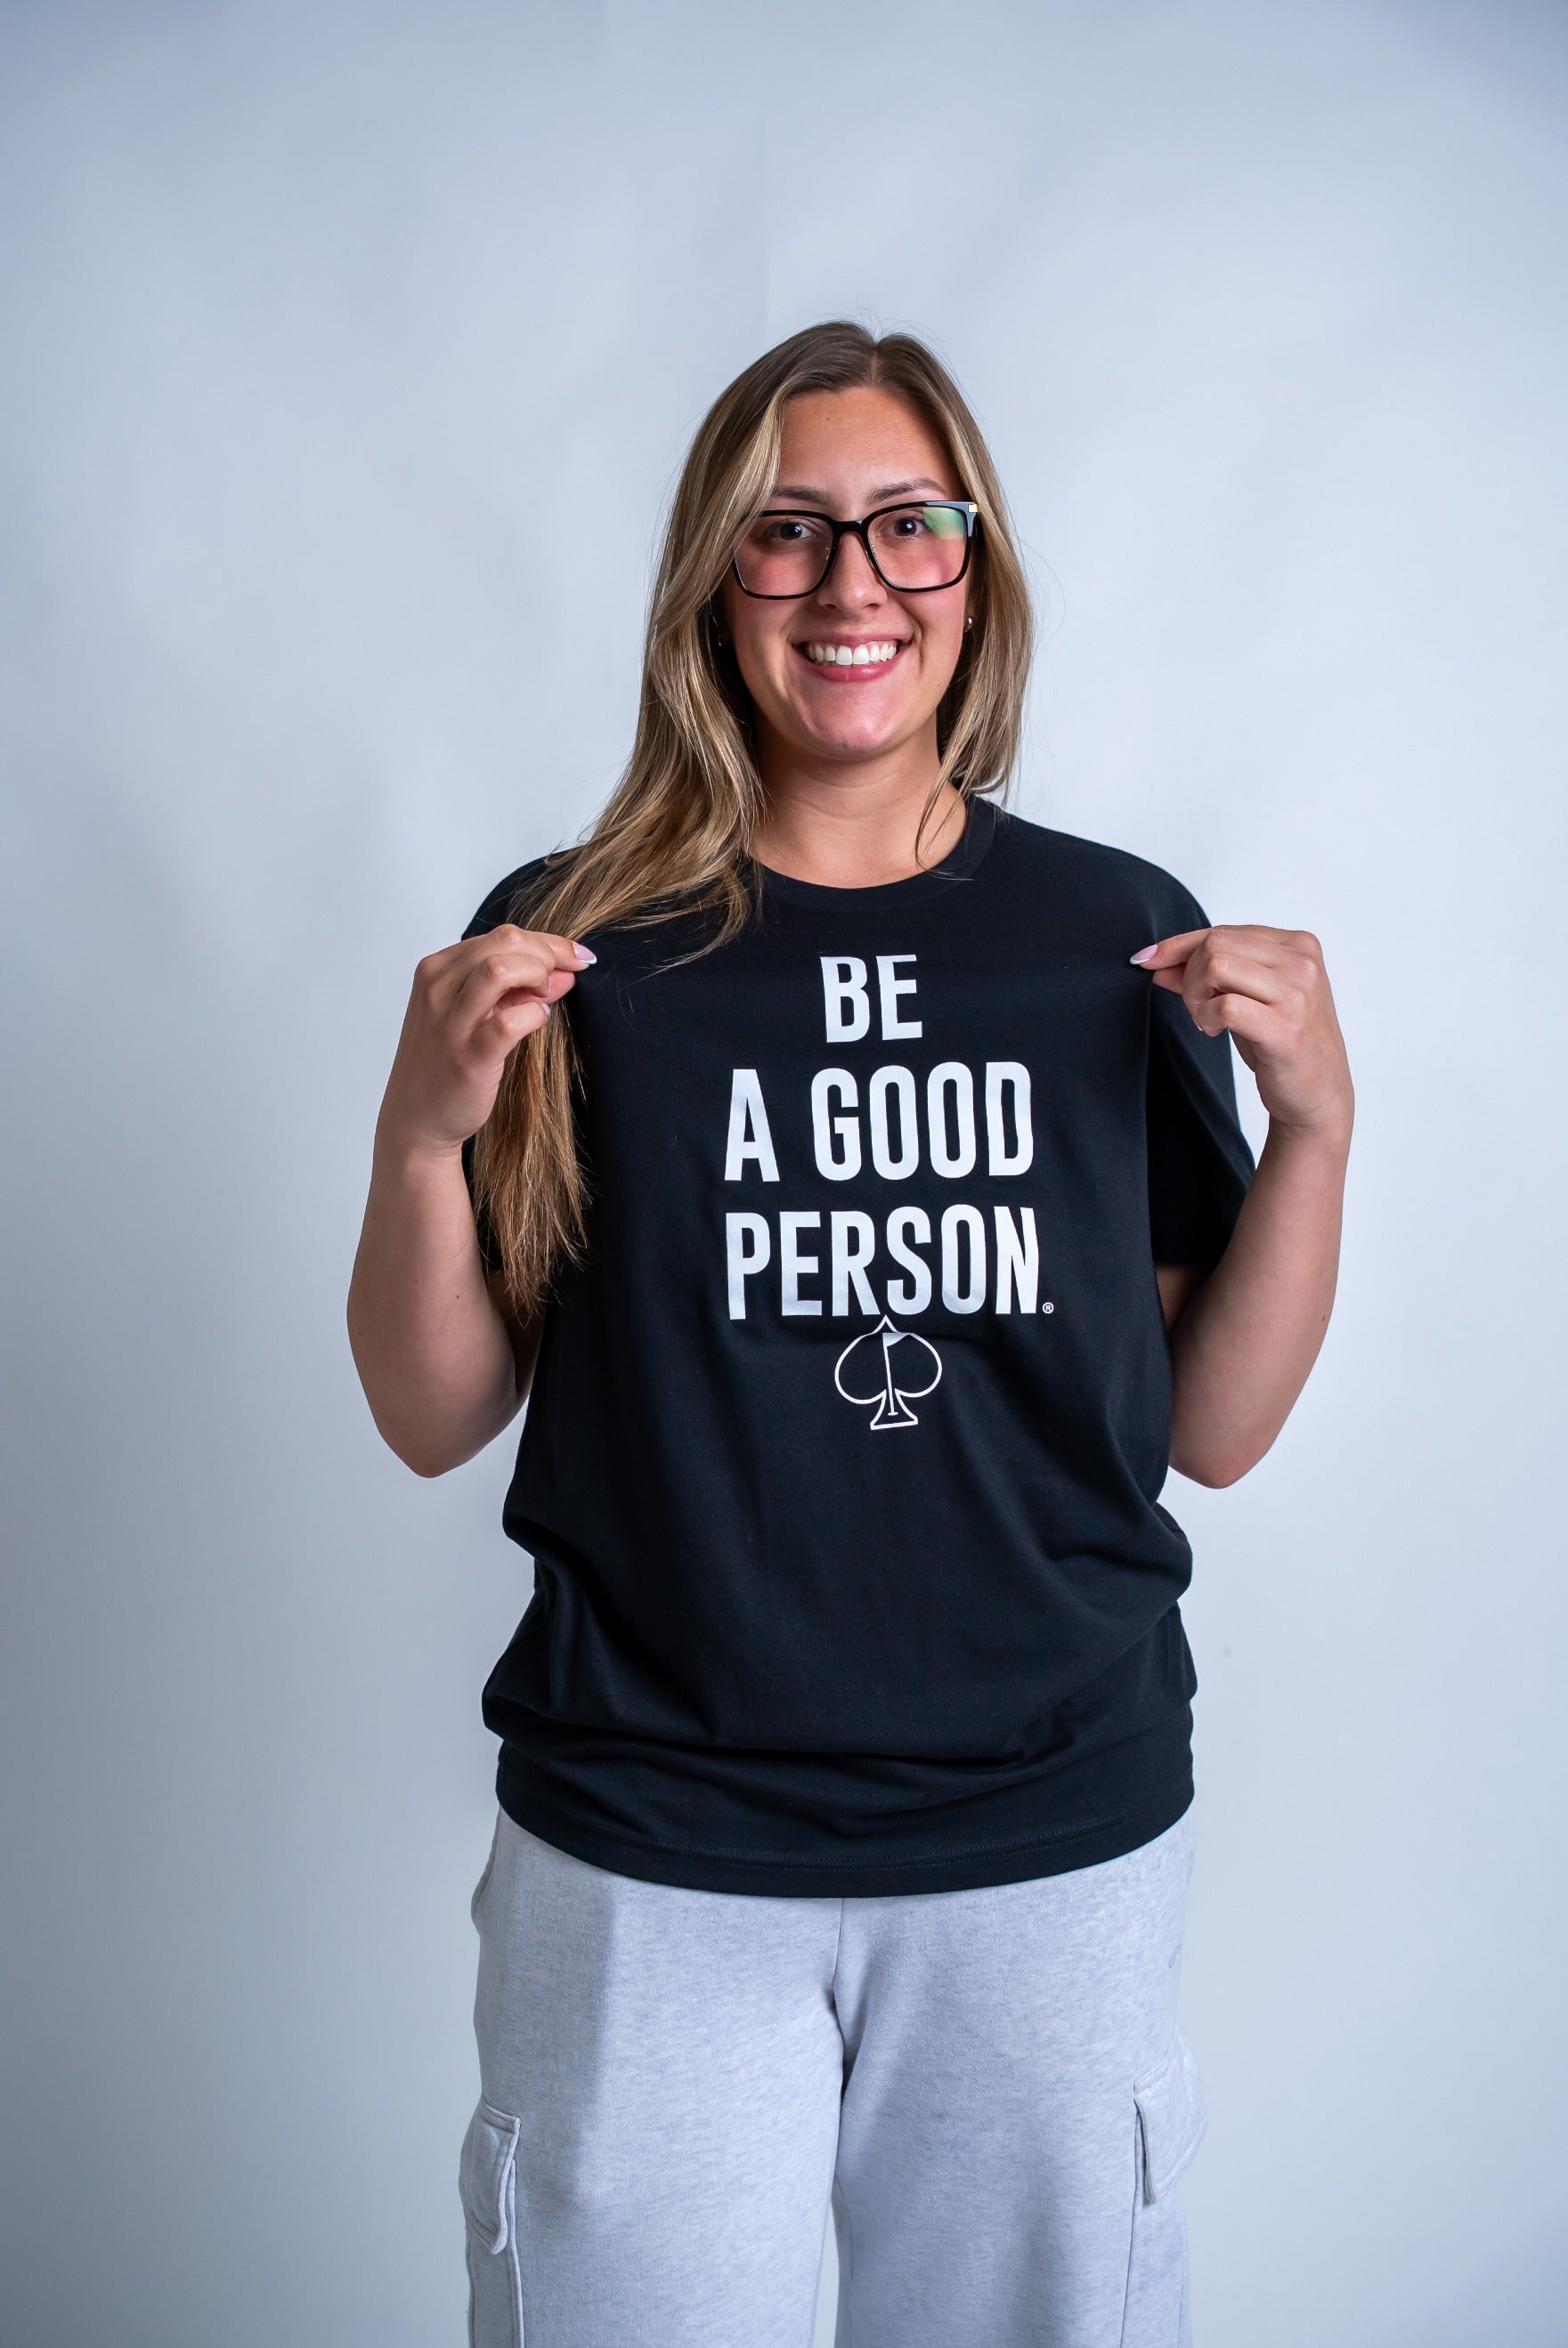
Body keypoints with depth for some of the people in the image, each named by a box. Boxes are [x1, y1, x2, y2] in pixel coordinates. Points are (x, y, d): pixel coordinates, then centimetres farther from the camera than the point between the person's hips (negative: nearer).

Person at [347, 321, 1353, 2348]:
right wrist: (419, 1135, -15)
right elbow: (437, 1421, 1)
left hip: (1056, 1839, 2)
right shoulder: (575, 944, -3)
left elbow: (1212, 1426, 3)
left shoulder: (1116, 937, 1)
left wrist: (1315, 1117, -8)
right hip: (649, 1863, -1)